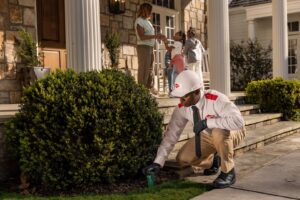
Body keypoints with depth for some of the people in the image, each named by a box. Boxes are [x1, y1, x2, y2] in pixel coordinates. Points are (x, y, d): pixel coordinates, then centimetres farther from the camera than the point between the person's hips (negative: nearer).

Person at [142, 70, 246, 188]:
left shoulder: (216, 99, -35)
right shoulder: (182, 108, -19)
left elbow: (238, 121, -45)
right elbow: (171, 134, -19)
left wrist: (206, 123, -43)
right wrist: (158, 162, -26)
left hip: (232, 132, -5)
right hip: (208, 136, 5)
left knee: (219, 133, -39)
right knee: (183, 159, -9)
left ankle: (228, 172, -14)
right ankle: (213, 161, 20)